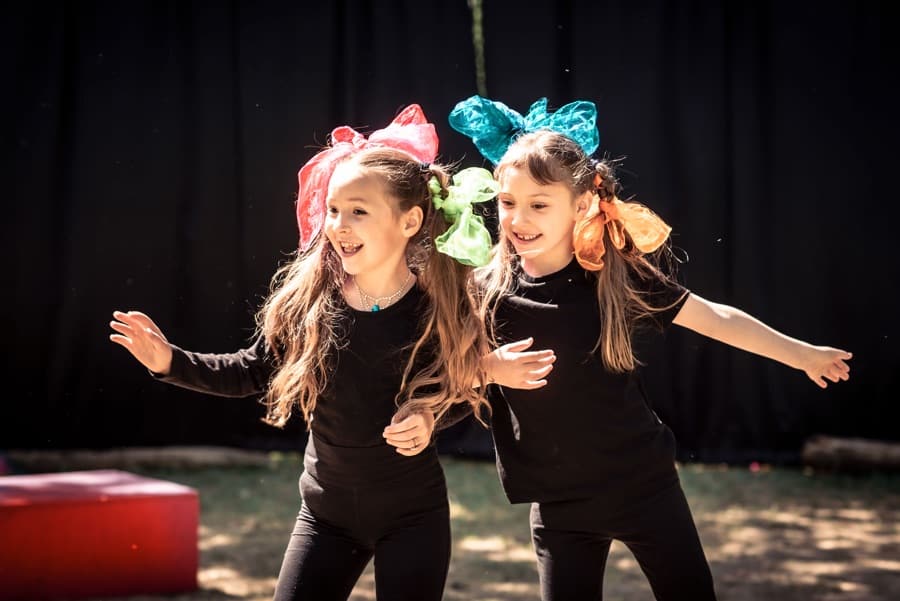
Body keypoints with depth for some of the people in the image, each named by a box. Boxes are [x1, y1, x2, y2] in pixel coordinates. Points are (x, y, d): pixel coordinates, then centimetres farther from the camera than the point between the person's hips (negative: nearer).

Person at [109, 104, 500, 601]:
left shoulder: (439, 309, -15)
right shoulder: (306, 298, -10)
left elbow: (462, 390, 2)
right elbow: (253, 371, 4)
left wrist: (430, 417, -18)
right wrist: (171, 361, -7)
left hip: (412, 516, -2)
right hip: (326, 511, 2)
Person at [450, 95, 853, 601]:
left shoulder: (620, 276, -11)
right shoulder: (489, 291, -9)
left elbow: (714, 318, -1)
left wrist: (801, 354, 6)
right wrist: (489, 369, -20)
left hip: (645, 484, -1)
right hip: (559, 503, 1)